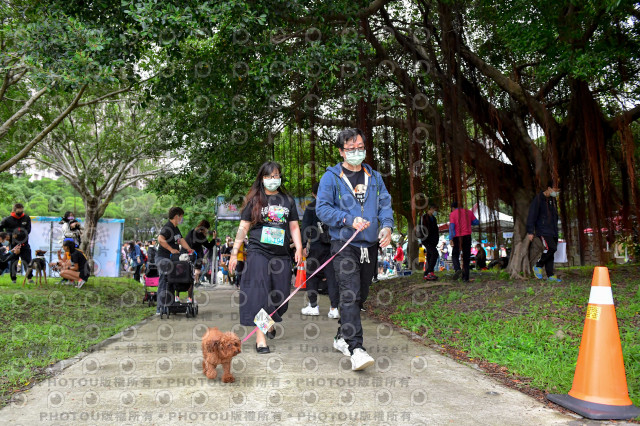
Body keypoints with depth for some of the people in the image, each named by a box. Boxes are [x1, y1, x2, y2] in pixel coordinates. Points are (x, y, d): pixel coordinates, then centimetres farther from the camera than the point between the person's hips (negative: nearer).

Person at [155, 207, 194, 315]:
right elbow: (160, 239, -30)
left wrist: (189, 249, 4)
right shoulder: (167, 228, -15)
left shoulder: (175, 228, 17)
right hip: (163, 258, -10)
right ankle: (160, 309, -5)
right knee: (163, 283, -8)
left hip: (172, 258, 10)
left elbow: (181, 240, 17)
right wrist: (171, 249, -28)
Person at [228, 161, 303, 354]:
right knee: (259, 293, -9)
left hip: (281, 254, 3)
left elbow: (294, 226, 14)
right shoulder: (254, 200, 5)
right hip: (258, 253, -3)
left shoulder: (288, 200, 14)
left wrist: (299, 247, -1)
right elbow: (243, 227, 4)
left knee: (280, 294, 7)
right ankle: (260, 338, -7)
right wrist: (234, 253, 0)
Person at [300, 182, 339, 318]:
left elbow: (305, 227, -5)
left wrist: (304, 245, -2)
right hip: (333, 246, 3)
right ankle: (334, 308, 0)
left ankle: (313, 306, 16)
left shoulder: (311, 207, -3)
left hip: (316, 246, -3)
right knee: (332, 276, 3)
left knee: (312, 275, 10)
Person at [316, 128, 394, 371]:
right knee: (349, 295, -16)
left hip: (370, 245, 6)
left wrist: (387, 225, -8)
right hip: (344, 244, -6)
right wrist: (349, 220, -19)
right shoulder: (331, 177, 0)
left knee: (361, 295, 13)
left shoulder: (374, 177, 15)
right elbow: (322, 208, -6)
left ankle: (342, 337, 29)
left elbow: (385, 204, 12)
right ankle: (356, 349, -19)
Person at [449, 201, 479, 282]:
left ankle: (457, 269, -18)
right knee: (466, 257, 7)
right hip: (467, 236, 3)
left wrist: (451, 239, -11)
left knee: (455, 255, 10)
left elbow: (451, 227, -9)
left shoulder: (452, 214, 0)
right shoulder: (468, 212, 10)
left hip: (457, 237, -2)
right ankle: (465, 277, 3)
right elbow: (476, 222, 12)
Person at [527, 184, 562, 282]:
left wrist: (556, 231, 25)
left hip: (553, 232, 8)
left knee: (550, 252, 5)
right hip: (543, 231, -8)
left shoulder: (553, 200, 17)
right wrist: (530, 231, -14)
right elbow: (532, 215, -10)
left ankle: (550, 275, 8)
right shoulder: (539, 198, -7)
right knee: (551, 248, -22)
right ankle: (538, 266, -4)